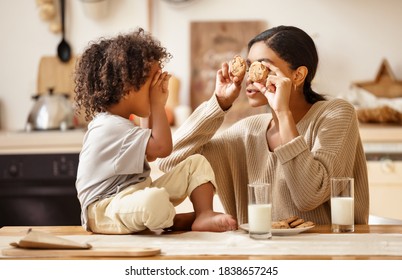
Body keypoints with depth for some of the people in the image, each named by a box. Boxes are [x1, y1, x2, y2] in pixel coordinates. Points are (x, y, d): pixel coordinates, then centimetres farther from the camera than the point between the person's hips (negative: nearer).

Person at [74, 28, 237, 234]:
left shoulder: (117, 123, 13)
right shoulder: (111, 127, -22)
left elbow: (149, 155, 26)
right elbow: (162, 148, -25)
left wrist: (153, 110, 17)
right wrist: (157, 105, -13)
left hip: (138, 194, 10)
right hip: (104, 213, -10)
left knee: (197, 163, 2)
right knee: (155, 200, -44)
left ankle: (204, 215, -15)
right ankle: (176, 221, -10)